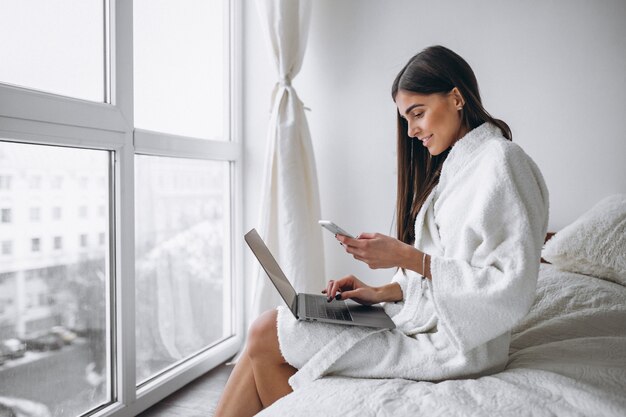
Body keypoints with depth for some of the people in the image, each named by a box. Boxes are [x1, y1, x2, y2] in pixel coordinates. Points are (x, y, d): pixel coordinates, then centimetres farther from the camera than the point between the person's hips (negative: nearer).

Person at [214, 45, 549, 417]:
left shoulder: (502, 162, -13)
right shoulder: (457, 163, 16)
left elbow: (510, 290, -21)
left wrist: (405, 257, -21)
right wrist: (381, 292, 3)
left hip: (452, 344, -9)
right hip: (420, 319, 9)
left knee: (267, 336, -10)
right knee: (269, 330, 0)